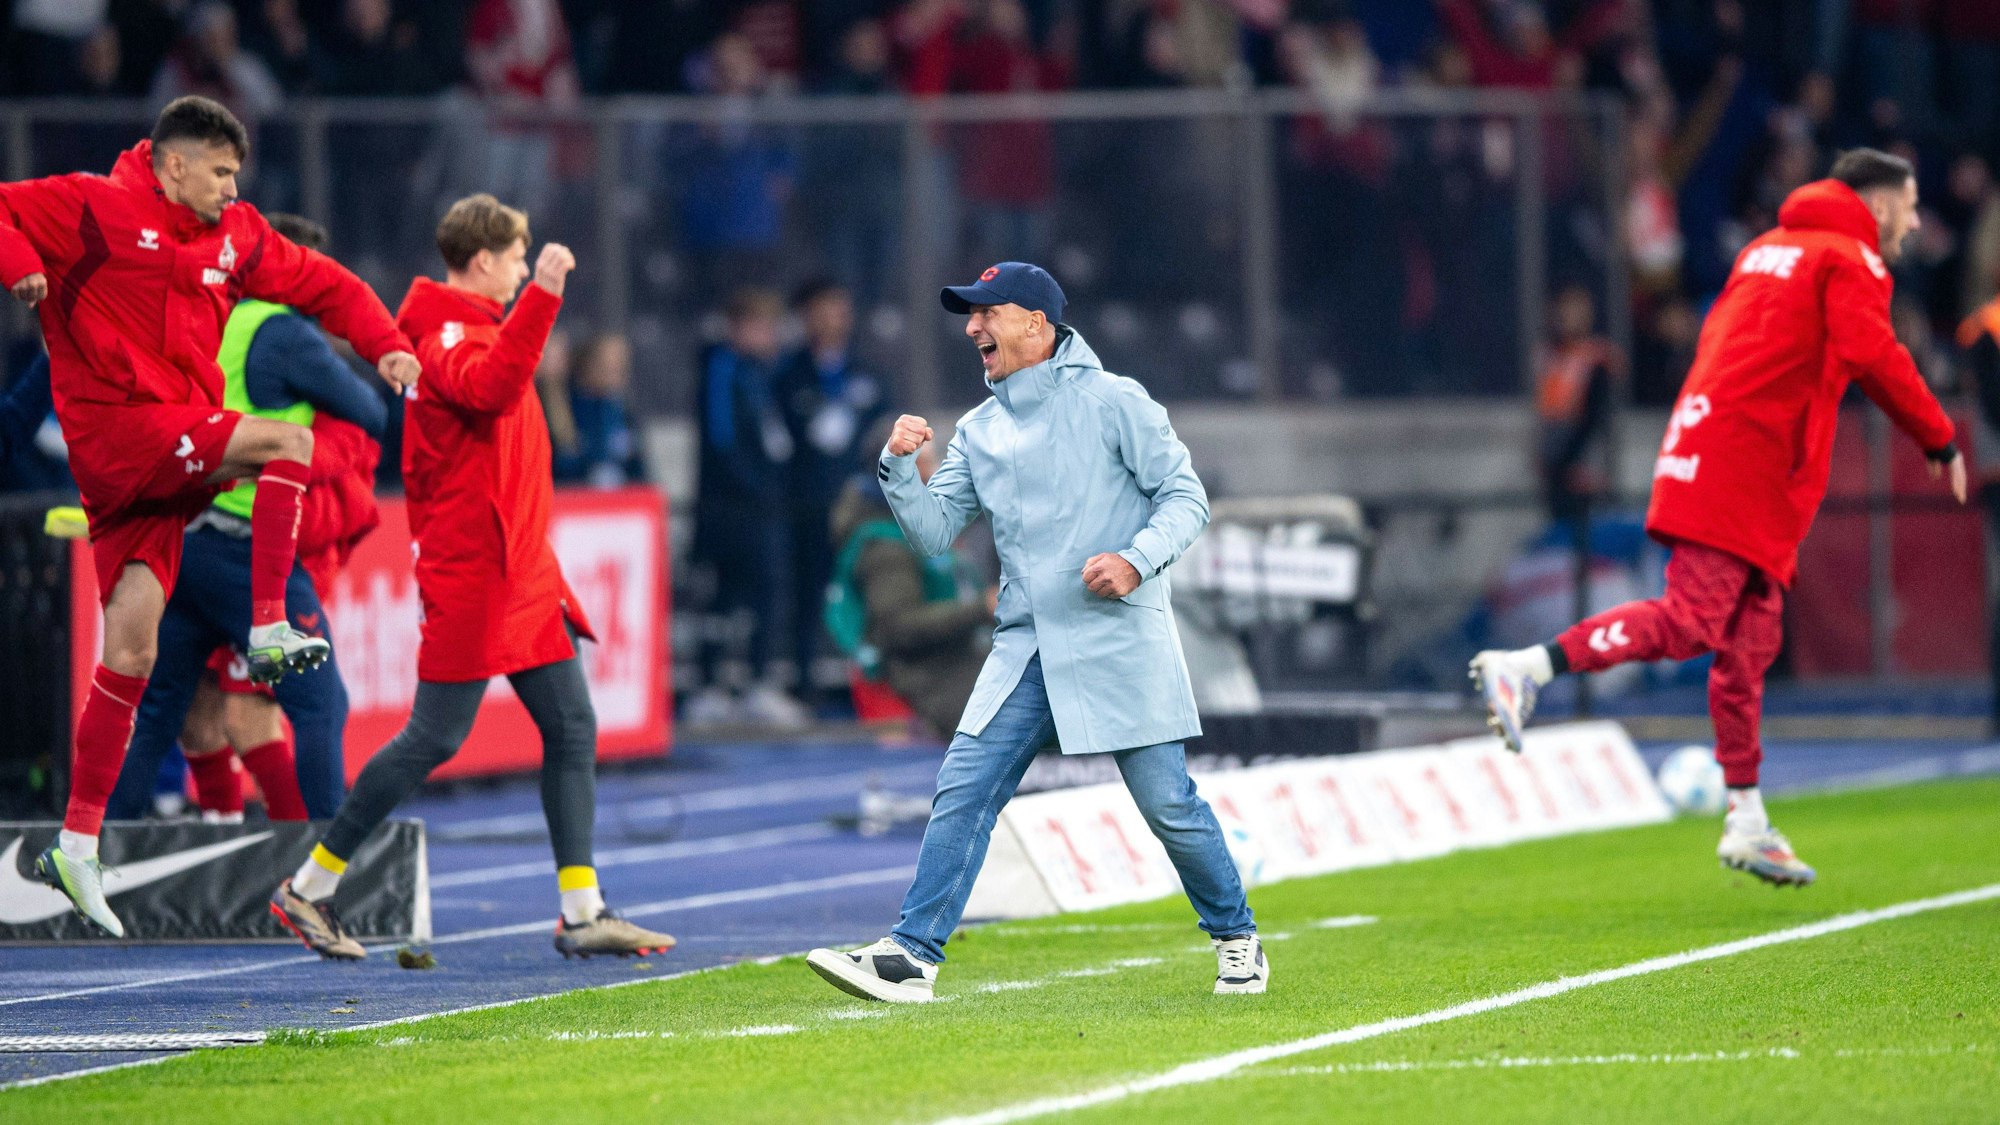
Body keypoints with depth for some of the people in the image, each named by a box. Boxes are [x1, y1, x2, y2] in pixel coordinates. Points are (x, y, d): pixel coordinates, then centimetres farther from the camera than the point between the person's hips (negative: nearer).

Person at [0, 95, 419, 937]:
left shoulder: (235, 237, 13)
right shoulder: (94, 210, -6)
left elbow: (323, 285, 22)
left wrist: (385, 344, 7)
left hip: (171, 443, 6)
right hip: (116, 430, -6)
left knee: (131, 653, 1)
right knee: (288, 442, -17)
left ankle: (78, 839, 3)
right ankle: (267, 629, -13)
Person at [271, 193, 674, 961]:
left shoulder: (480, 328, 18)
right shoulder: (450, 335, -15)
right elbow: (492, 386, -36)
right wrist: (542, 294, -39)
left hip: (521, 573, 10)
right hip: (468, 574, -10)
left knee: (571, 727, 5)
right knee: (435, 737, -6)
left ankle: (583, 913, 5)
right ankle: (310, 888, 4)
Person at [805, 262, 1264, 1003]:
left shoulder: (1113, 402, -1)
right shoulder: (979, 431, 14)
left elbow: (1186, 497, -4)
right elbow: (935, 532, 11)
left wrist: (1137, 561, -19)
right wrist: (900, 466, -5)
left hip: (1119, 643, -5)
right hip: (1026, 648, 5)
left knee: (1167, 802, -1)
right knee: (962, 791, -6)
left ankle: (1235, 939, 19)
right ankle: (911, 957, -9)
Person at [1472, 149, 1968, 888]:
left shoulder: (1770, 248, 24)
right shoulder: (1849, 259, -2)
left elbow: (1719, 344, 24)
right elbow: (1870, 354, -16)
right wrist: (1939, 440, -11)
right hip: (1745, 462, -9)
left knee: (1751, 639, 9)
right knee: (1689, 621, -16)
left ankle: (1747, 821, 10)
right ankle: (1525, 668, -21)